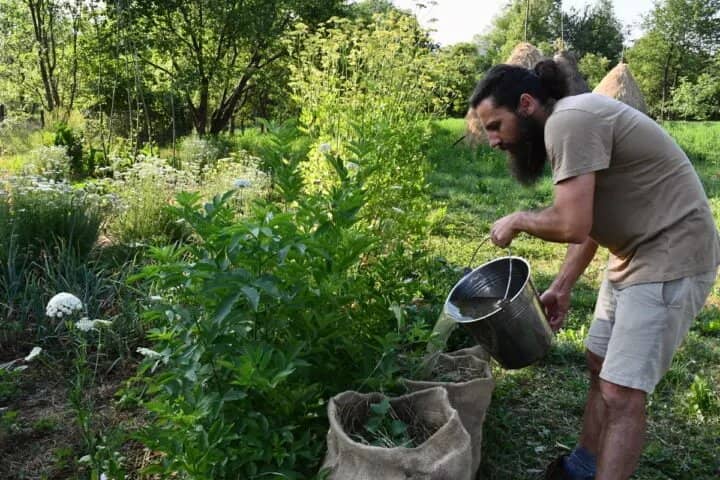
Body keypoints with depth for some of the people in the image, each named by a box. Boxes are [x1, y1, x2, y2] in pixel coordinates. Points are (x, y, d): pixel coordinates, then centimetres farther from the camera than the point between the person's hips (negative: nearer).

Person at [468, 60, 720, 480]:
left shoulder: (569, 121, -21)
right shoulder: (570, 123, 11)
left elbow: (572, 224, -28)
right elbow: (590, 220, 15)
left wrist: (518, 220, -9)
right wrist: (563, 286, 11)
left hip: (671, 259, -11)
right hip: (634, 254, 11)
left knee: (622, 393, -9)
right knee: (601, 365, 18)